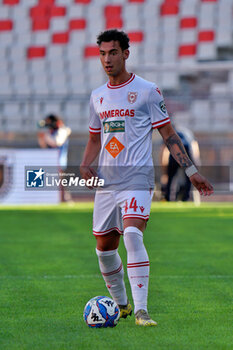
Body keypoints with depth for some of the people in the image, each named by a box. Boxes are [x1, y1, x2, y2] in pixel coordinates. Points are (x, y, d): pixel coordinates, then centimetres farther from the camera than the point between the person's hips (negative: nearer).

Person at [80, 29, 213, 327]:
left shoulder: (147, 91, -2)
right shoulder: (97, 96, 14)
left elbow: (168, 133, 2)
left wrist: (190, 171, -3)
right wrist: (85, 165, 5)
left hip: (137, 179, -6)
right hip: (106, 181, 6)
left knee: (132, 235, -24)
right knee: (104, 247, 7)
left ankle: (141, 310, -26)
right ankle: (121, 305, 28)